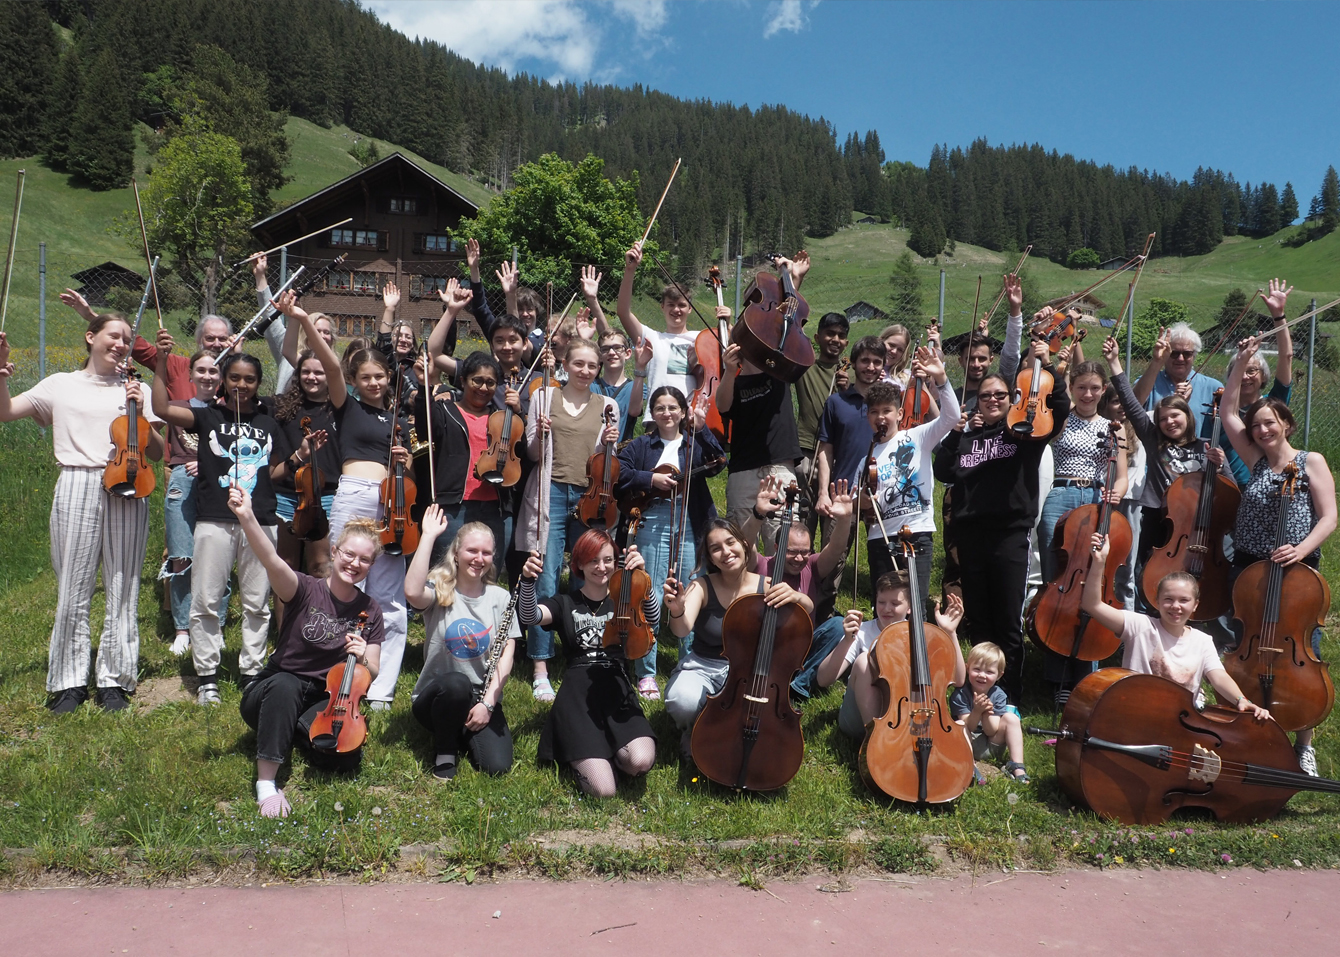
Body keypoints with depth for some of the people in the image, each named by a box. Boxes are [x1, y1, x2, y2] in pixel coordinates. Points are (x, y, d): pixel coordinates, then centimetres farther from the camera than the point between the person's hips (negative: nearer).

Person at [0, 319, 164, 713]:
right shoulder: (61, 385, 14)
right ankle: (69, 681, 12)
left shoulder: (135, 391, 15)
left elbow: (157, 453, 9)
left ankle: (115, 680, 11)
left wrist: (140, 413, -5)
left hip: (127, 491, 1)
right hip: (77, 487, 0)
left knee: (123, 590, 1)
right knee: (73, 590, 0)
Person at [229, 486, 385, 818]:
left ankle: (301, 733, 6)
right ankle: (266, 783, -34)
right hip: (276, 692, -3)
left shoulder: (369, 610, 0)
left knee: (345, 757, -28)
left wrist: (362, 658, -21)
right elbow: (272, 560, -34)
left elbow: (371, 674, 4)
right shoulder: (306, 590, -11)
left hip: (326, 702, 3)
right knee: (285, 684, -40)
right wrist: (246, 518, -52)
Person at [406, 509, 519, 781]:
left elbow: (506, 656, -3)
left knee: (497, 766, -19)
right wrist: (428, 536, -26)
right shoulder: (440, 591, -7)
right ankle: (444, 750, -8)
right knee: (456, 683, -37)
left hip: (483, 698, 2)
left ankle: (465, 731, 14)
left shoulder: (500, 598, 2)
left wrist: (487, 703, -14)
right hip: (437, 695, -2)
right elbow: (412, 592, -32)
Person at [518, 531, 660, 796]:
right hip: (578, 694, -1)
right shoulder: (565, 604, 11)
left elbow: (652, 620, -10)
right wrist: (528, 581, -30)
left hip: (617, 689, 2)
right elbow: (529, 616, -11)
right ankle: (581, 755, 13)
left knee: (641, 761, -29)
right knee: (602, 789, -21)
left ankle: (601, 751, 5)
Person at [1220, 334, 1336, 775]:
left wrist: (1303, 547, -21)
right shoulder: (1256, 461, 11)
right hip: (1249, 569, 4)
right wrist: (1240, 365, 6)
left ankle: (1304, 746, 9)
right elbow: (1228, 415, 11)